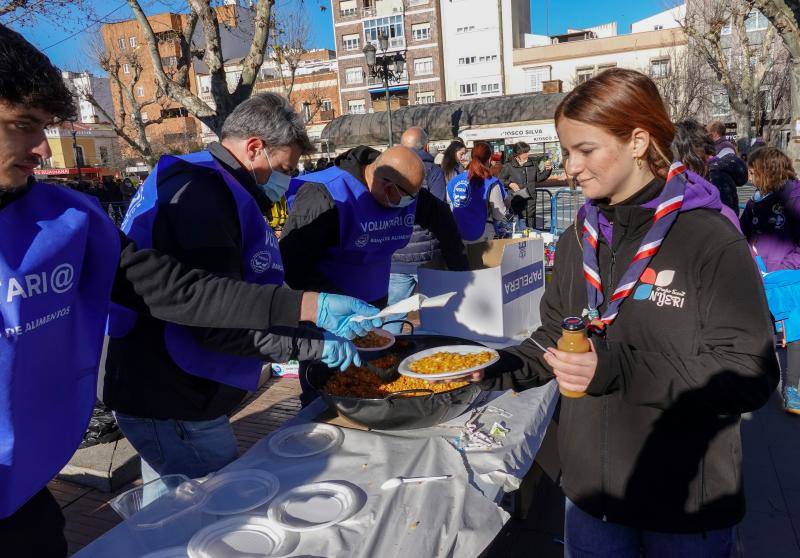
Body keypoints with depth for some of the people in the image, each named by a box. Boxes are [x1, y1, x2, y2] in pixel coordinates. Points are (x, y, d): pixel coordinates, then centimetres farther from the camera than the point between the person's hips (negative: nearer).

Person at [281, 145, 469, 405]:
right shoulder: (325, 195, -24)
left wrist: (460, 269, 14)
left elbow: (441, 217, 15)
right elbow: (293, 260, -24)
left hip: (374, 299, 6)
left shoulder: (407, 191, -3)